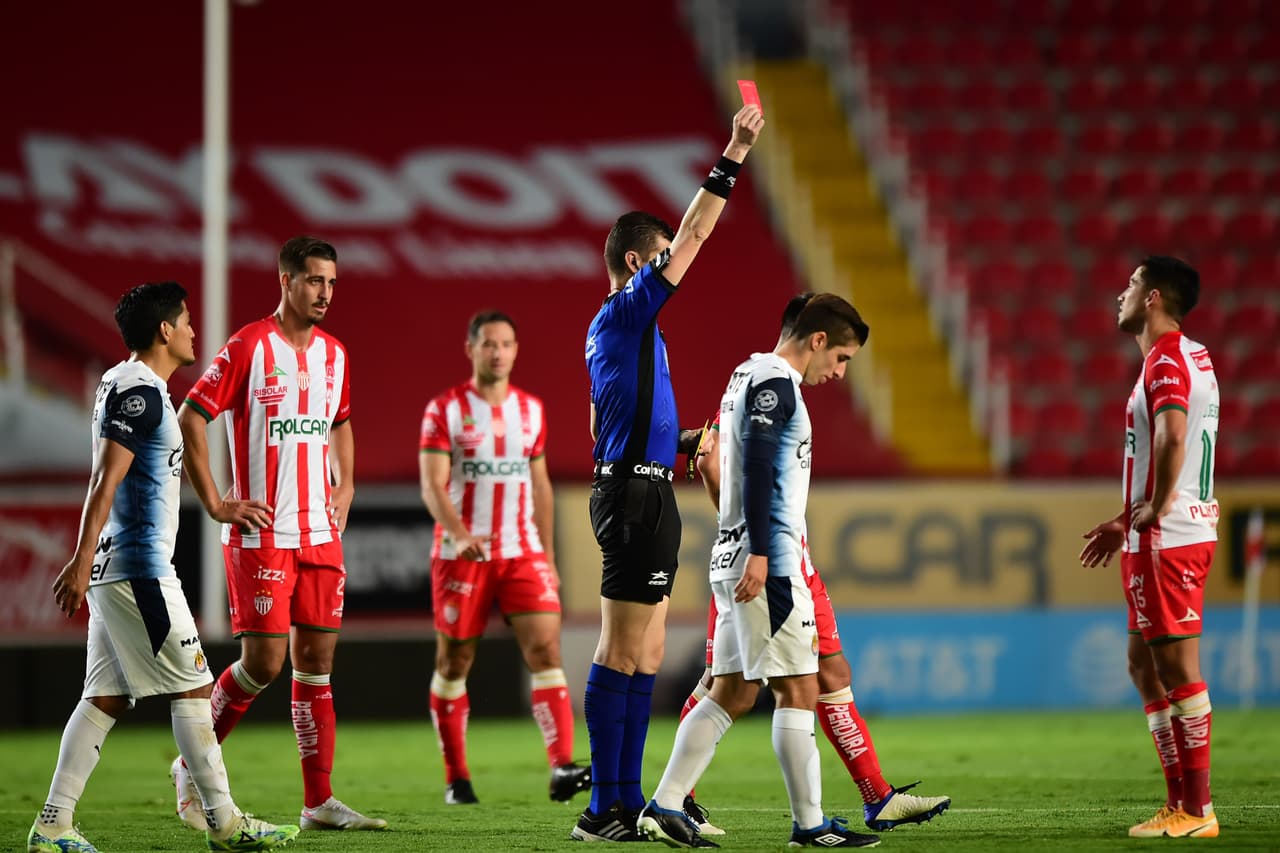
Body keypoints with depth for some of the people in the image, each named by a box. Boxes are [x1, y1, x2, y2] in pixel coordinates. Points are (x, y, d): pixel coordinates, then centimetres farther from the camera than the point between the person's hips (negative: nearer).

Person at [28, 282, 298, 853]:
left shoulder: (122, 384, 17)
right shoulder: (140, 392, -14)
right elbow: (105, 482, -20)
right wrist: (82, 564, -24)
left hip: (116, 568, 10)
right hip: (138, 569, -10)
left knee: (107, 697, 8)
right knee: (192, 686, -3)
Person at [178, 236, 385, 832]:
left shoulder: (334, 353, 11)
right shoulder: (249, 348, -9)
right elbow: (190, 419, -9)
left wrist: (345, 487, 15)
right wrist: (216, 504, -10)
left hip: (321, 533, 6)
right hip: (261, 533, -6)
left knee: (316, 660, 4)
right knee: (262, 662, -9)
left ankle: (319, 802, 5)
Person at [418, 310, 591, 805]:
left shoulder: (531, 409, 10)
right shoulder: (445, 410, -3)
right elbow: (432, 485, -12)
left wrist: (548, 554, 14)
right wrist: (458, 533, -30)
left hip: (522, 554, 3)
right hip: (461, 555, -3)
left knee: (546, 651, -13)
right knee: (454, 664, 4)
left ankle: (562, 768, -21)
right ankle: (456, 777, 16)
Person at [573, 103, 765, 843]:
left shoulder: (614, 325, 19)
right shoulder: (629, 311, -9)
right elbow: (694, 235, -15)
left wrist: (680, 439, 30)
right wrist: (733, 156, -13)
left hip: (630, 489, 10)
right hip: (640, 495, -10)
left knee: (643, 656, 11)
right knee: (625, 654, -10)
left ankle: (625, 799, 13)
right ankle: (605, 809, -11)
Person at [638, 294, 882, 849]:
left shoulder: (750, 375, 21)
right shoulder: (775, 381, -10)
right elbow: (756, 464, -20)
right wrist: (760, 553, -25)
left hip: (737, 555, 10)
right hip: (764, 560, -10)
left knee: (733, 692, 9)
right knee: (797, 689, -6)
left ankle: (664, 807, 6)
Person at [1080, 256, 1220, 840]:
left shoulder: (1167, 361, -14)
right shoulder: (1193, 358, 19)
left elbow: (1172, 436, -31)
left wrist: (1155, 510, -21)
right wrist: (1127, 522, 26)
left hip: (1168, 540, -10)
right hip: (1161, 538, 10)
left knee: (1179, 670, -7)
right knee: (1145, 664, 15)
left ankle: (1197, 812, -5)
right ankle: (1180, 802, 17)